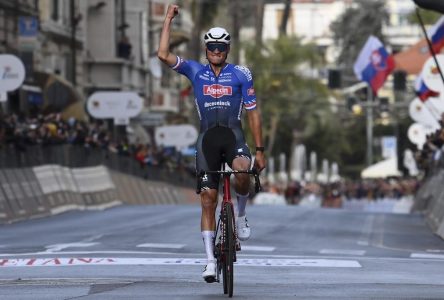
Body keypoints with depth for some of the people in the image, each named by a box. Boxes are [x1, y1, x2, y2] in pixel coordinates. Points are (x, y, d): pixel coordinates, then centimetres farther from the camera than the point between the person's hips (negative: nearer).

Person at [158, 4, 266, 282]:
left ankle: (242, 214, -7)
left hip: (233, 133, -2)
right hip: (208, 137, 2)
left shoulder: (241, 74, 3)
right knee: (208, 200, -2)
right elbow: (163, 54, -4)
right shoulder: (196, 71, 8)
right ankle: (211, 260, 2)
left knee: (242, 170, -36)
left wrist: (260, 150, 1)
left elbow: (253, 113, 4)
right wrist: (169, 19, -4)